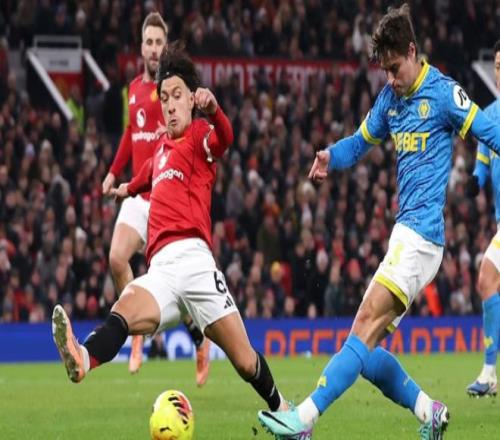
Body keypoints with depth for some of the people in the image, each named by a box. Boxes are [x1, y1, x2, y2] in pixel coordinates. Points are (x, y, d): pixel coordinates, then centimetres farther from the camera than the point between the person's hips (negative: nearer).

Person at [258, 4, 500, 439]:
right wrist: (331, 157, 6)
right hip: (404, 233, 8)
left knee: (366, 327, -19)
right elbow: (362, 140, 26)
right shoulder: (391, 96, 15)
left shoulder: (443, 92, -6)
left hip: (422, 235, -8)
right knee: (367, 353, 3)